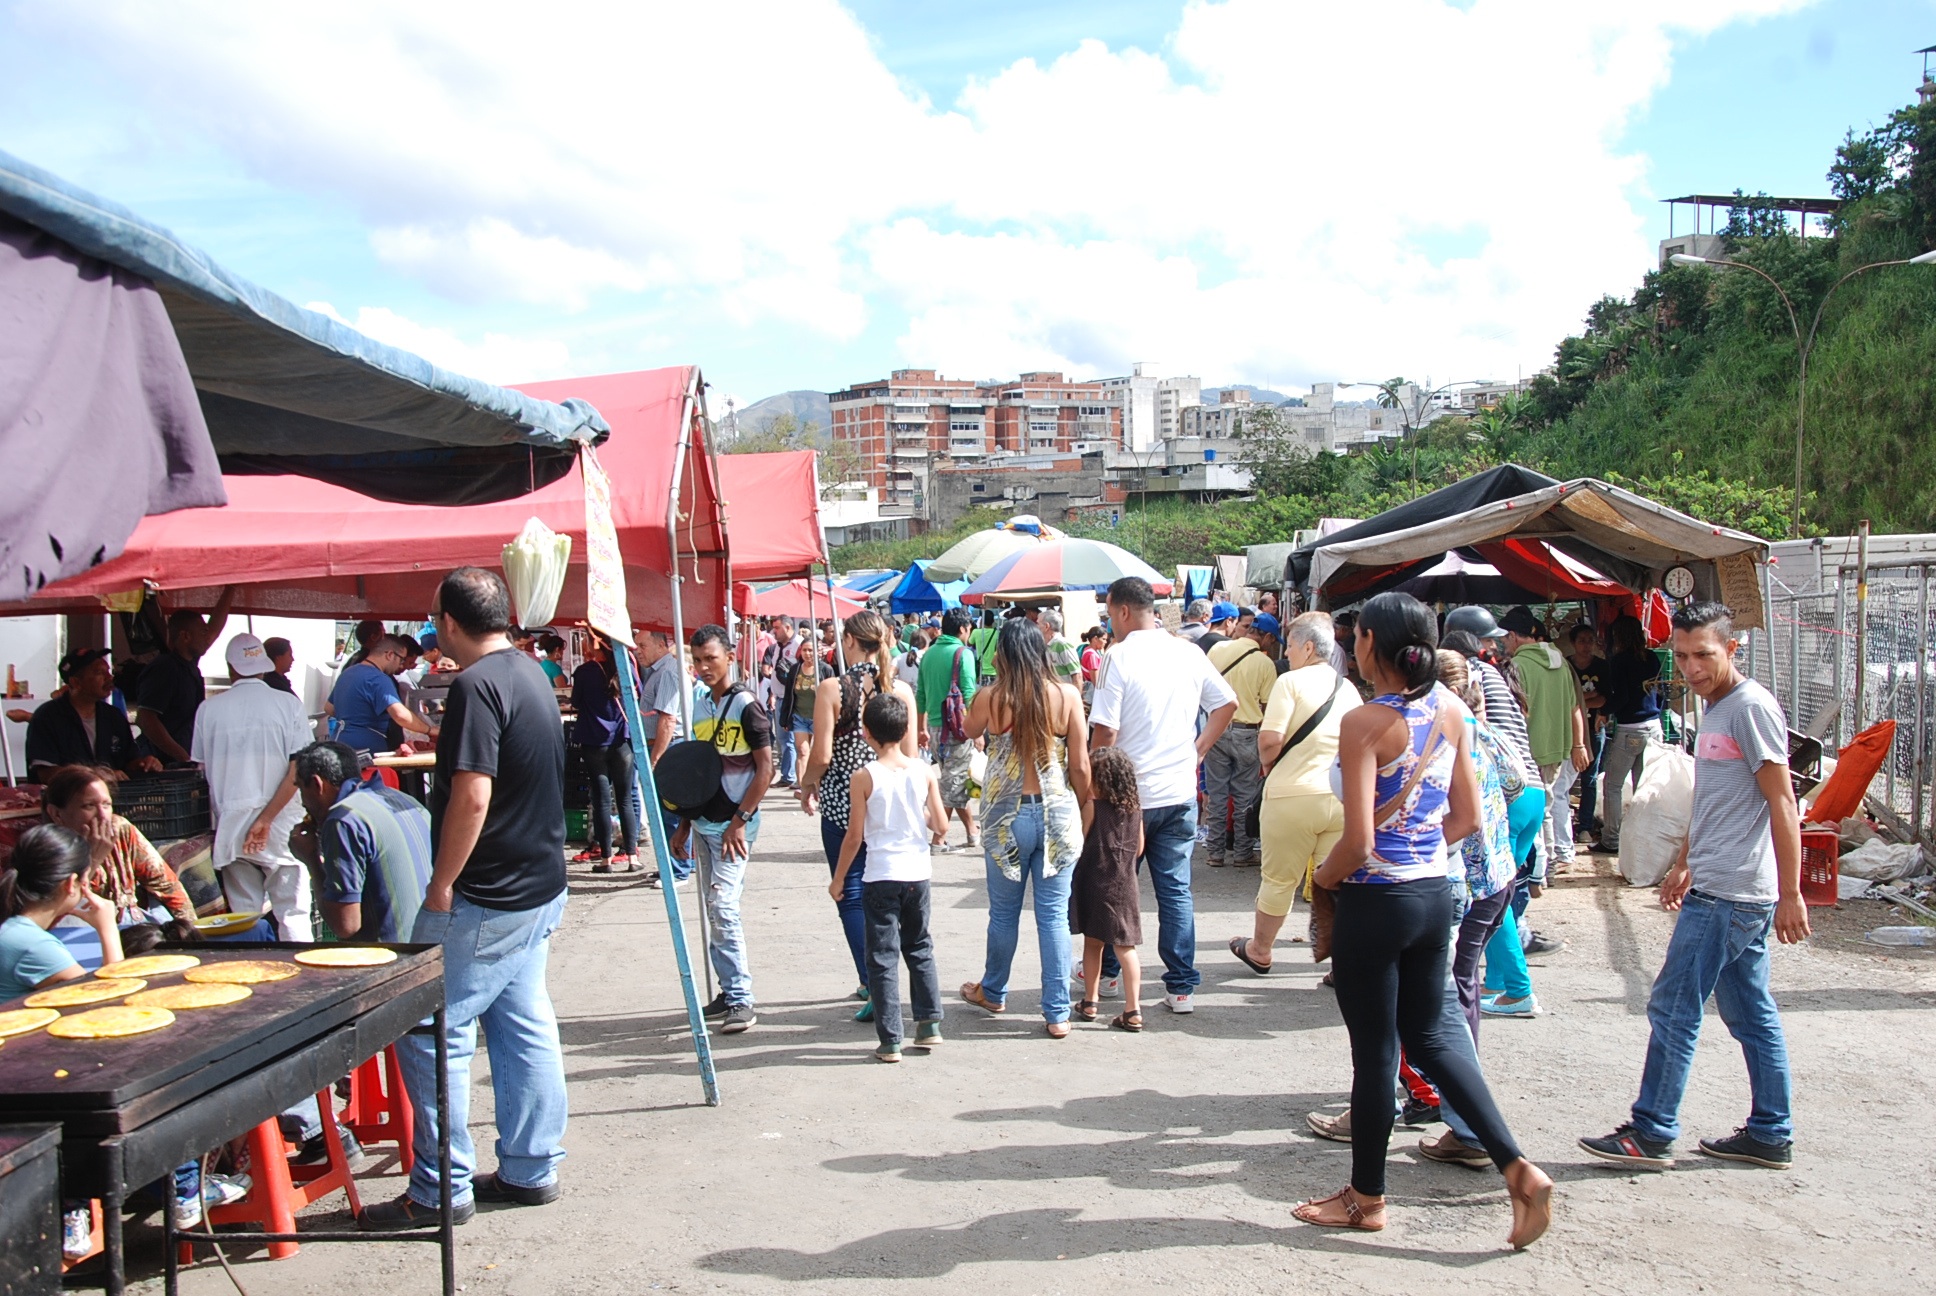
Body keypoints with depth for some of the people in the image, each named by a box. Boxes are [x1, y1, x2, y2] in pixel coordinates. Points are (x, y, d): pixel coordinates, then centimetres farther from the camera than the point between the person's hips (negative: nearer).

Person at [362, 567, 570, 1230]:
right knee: (524, 1026, 14)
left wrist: (442, 885, -17)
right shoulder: (532, 674, 10)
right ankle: (531, 1170, 22)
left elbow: (471, 797, -26)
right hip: (539, 886, 10)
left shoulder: (477, 685, -20)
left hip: (485, 901, -10)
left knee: (432, 1033, 0)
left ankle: (441, 1190, 7)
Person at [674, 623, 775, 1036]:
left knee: (722, 905, -14)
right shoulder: (699, 705, 12)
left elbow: (765, 768, -12)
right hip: (705, 822, 8)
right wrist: (685, 824, 16)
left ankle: (741, 999, -10)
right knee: (717, 909, 11)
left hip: (734, 823, -8)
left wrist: (740, 820, -16)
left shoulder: (745, 705, -9)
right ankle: (731, 989, 20)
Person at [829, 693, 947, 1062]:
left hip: (881, 876, -4)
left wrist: (838, 879, 4)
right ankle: (929, 1024, 21)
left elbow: (854, 836, -7)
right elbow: (941, 825, 0)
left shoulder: (863, 777, -11)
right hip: (918, 873, 4)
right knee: (920, 948, 20)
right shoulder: (924, 771, -2)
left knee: (883, 957, 3)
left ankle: (890, 1041, 4)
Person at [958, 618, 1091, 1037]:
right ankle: (1057, 1014, 8)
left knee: (1004, 913, 16)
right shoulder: (1067, 696, -6)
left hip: (1006, 815, 0)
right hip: (1057, 813, 0)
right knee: (1054, 915, 6)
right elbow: (1080, 765, -4)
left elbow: (969, 732, 15)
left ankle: (993, 993, 36)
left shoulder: (989, 697, -7)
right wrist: (1083, 809, 10)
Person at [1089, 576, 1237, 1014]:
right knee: (1176, 888, 9)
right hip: (1180, 792, 4)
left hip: (1128, 793, -4)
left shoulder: (1119, 657, -14)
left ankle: (1105, 970, 28)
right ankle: (1182, 986, 10)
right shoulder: (1189, 653, 2)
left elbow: (1104, 732, -17)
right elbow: (1228, 704, 12)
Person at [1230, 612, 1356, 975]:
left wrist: (1266, 763, 2)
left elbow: (1270, 738, -17)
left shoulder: (1291, 681, -9)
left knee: (1279, 880, 10)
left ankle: (1260, 951, 27)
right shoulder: (1349, 689, 10)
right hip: (1342, 797, 5)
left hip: (1293, 795, -5)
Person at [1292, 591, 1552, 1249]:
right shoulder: (1450, 712, 2)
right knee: (1430, 1033, 21)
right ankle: (1518, 1168, 14)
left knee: (1374, 1050, 8)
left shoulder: (1365, 722, -19)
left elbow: (1357, 840, -21)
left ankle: (1366, 1197, 25)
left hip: (1376, 899, -7)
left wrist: (1325, 874, -3)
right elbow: (1468, 816, 8)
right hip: (1435, 892, 7)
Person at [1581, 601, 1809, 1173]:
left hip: (1728, 894, -10)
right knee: (1751, 1014, 13)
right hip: (1723, 889, 10)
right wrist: (1685, 865, 27)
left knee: (1673, 1009, -4)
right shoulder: (1714, 709, 15)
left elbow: (1782, 805, -17)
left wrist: (1790, 893, -18)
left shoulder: (1752, 707, -14)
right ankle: (1771, 1136, 21)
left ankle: (1651, 1135, 4)